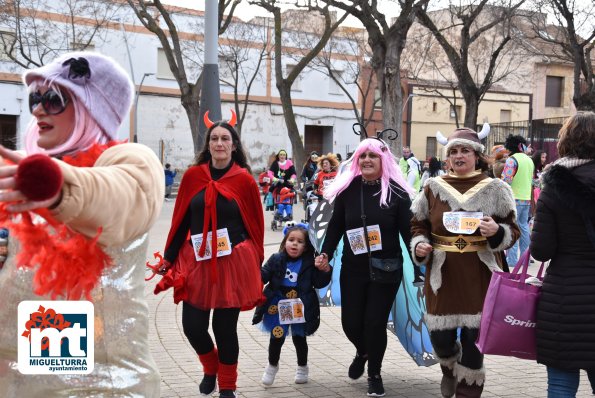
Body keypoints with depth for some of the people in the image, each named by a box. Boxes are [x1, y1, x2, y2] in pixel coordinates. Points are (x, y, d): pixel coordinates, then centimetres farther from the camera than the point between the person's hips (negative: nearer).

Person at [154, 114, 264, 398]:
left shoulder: (244, 179, -4)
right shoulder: (193, 176, 1)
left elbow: (255, 225, 1)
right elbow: (180, 222, 6)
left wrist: (256, 265, 3)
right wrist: (168, 260, 6)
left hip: (233, 263, -2)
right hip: (197, 263, 2)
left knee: (225, 327, 4)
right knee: (192, 325, 1)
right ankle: (210, 368, 33)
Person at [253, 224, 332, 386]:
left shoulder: (309, 263, -7)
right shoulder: (276, 260, -5)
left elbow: (319, 283, -7)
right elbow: (263, 276, -7)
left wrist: (325, 271, -23)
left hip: (300, 308, 0)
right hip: (278, 306, 0)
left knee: (299, 337, 14)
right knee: (276, 337, 3)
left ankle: (302, 367, 36)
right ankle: (272, 365, 29)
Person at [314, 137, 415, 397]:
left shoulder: (397, 193, -6)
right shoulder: (347, 189, 0)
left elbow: (408, 230, -5)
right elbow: (336, 226, 5)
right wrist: (326, 253, -7)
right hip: (352, 269, 2)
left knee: (375, 322, 0)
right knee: (350, 322, 5)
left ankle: (374, 375, 24)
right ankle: (362, 352, 42)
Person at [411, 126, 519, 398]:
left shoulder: (494, 189, 1)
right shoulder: (433, 187, 5)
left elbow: (512, 231, 3)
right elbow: (418, 226, 13)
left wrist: (497, 231, -18)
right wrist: (420, 245, -7)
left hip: (481, 275, -1)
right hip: (443, 274, 2)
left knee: (474, 338, 1)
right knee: (440, 337, 5)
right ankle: (450, 369, 41)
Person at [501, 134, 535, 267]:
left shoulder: (512, 159, -12)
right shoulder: (529, 160, 14)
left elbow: (506, 180, -17)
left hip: (514, 198, -8)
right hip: (527, 198, 8)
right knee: (524, 227, 13)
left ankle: (511, 259, -6)